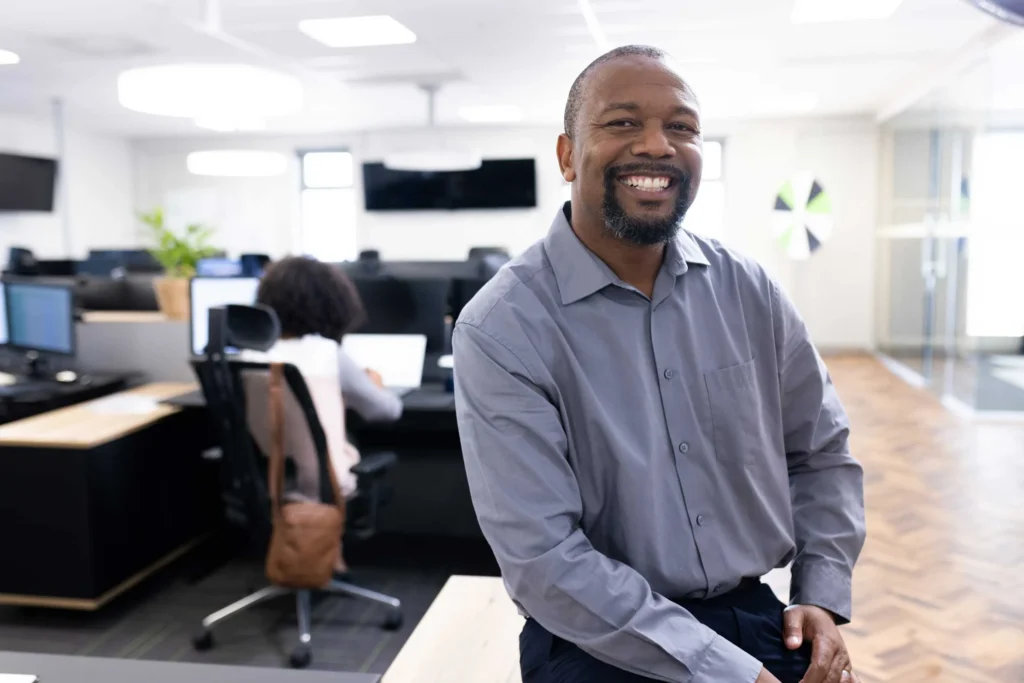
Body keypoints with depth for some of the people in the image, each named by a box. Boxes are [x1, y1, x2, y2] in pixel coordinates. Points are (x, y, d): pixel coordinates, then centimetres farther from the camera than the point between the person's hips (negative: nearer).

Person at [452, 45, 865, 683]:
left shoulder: (749, 290, -2)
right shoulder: (503, 329, -17)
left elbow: (820, 452, 10)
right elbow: (543, 558, -20)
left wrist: (822, 597, -1)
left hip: (759, 619, 4)